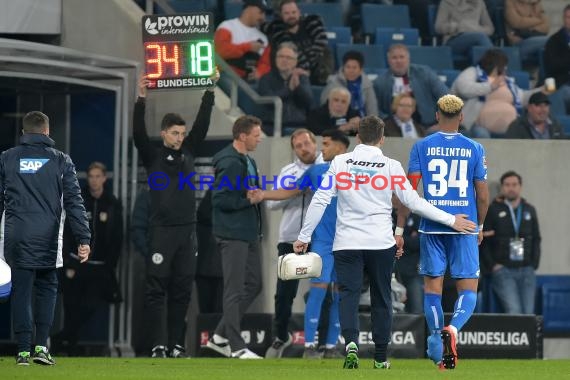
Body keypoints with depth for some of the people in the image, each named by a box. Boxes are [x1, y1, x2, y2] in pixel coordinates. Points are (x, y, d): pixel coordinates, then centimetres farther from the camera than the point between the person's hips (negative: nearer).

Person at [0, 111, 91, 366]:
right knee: (47, 287, 14)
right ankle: (41, 347, 3)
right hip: (48, 238, 0)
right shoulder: (61, 160, 4)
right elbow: (74, 201, -1)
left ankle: (23, 350, 0)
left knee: (21, 290, 4)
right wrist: (83, 239, -1)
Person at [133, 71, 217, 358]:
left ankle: (176, 345, 9)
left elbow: (202, 124, 12)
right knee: (156, 290, -5)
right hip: (162, 230, -4)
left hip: (188, 231, 4)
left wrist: (210, 90, 7)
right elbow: (138, 133, -10)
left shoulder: (188, 152, 15)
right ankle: (158, 345, -6)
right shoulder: (152, 156, 3)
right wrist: (141, 101, -21)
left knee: (182, 291, 5)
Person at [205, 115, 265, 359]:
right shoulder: (229, 163, -16)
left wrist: (257, 196, 3)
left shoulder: (248, 162, 15)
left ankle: (220, 336, 20)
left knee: (253, 285, 13)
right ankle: (236, 346, -2)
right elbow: (220, 200, -21)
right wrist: (248, 199, -15)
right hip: (232, 236, -10)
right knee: (235, 290, -5)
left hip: (249, 235, 10)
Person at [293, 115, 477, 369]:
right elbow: (413, 202, -1)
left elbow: (320, 200, -2)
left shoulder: (340, 162, 0)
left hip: (347, 243, 0)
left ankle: (351, 342, -26)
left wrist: (303, 237, 5)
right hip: (381, 243, 0)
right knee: (381, 298, 12)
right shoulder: (391, 166, -2)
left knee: (348, 294, 0)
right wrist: (451, 220, 8)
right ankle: (380, 357, 15)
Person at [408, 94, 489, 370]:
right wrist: (479, 226, 18)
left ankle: (437, 346, 9)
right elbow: (483, 195, 2)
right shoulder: (474, 149, 1)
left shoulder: (422, 147, 1)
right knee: (468, 289, 2)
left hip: (431, 228, 1)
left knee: (432, 286, 11)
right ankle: (452, 329, -26)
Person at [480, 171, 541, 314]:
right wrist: (493, 265, -8)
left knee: (529, 312, -5)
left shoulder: (530, 210, 15)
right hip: (503, 270, -4)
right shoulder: (493, 210, 2)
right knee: (514, 311, -20)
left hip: (526, 270, 4)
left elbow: (536, 239, 17)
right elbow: (483, 242, 0)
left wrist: (534, 265, 6)